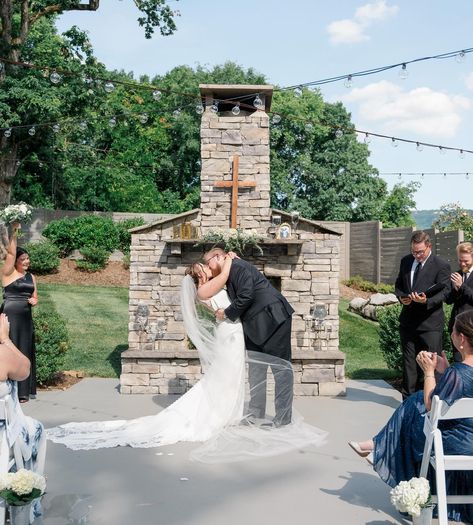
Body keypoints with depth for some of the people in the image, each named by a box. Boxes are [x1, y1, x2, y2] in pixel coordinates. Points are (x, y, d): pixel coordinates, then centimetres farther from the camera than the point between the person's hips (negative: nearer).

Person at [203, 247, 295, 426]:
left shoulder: (238, 266, -12)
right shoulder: (229, 276, 17)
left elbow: (246, 296, -21)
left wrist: (227, 313, -11)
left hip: (273, 319, -10)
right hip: (257, 326, 10)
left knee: (281, 367, -2)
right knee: (256, 369, 12)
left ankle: (283, 417, 2)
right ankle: (256, 414, 20)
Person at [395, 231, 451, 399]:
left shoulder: (441, 266, -9)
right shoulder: (406, 261, 9)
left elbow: (443, 292, -12)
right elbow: (398, 284, 17)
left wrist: (426, 301, -31)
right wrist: (401, 297, -4)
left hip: (430, 323, -5)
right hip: (408, 321, 5)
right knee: (409, 362, 13)